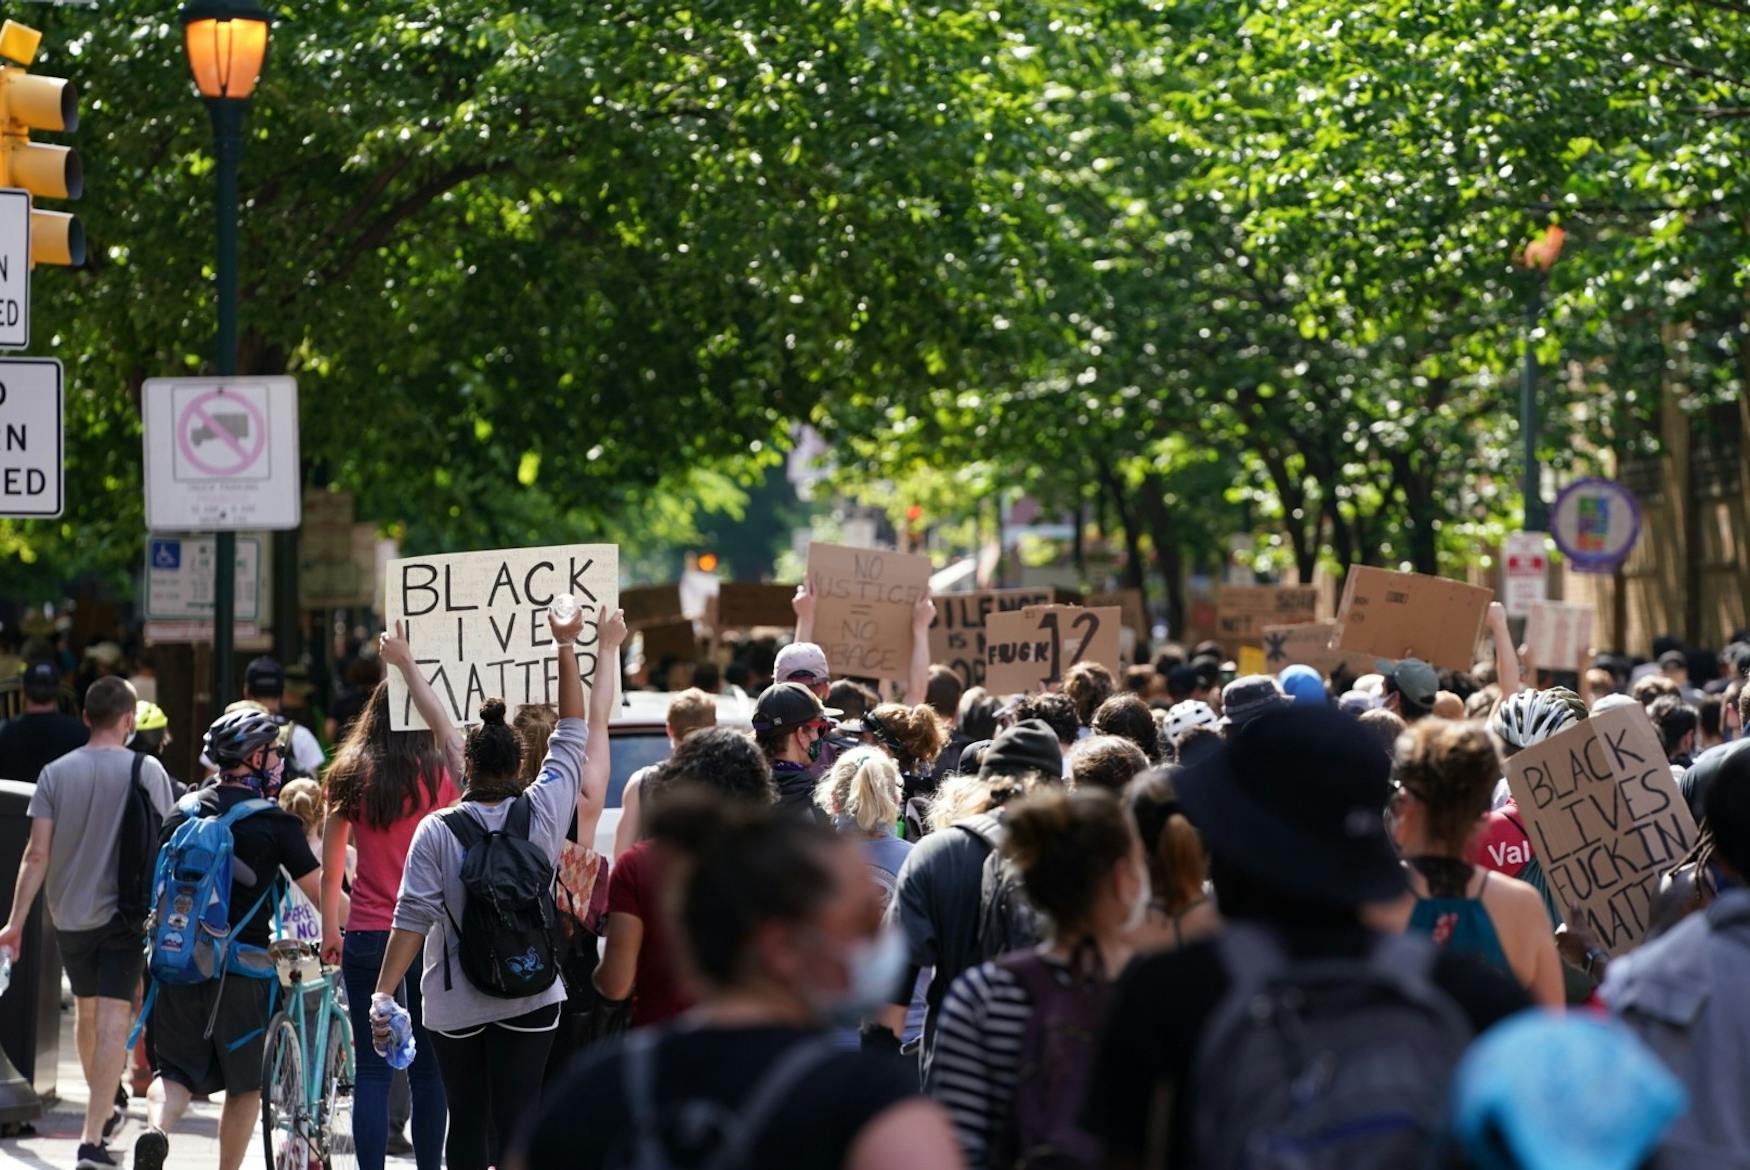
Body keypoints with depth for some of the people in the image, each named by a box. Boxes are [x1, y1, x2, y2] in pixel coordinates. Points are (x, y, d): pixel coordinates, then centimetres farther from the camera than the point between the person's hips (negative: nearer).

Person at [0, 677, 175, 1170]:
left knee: (86, 1011, 21)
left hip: (68, 912, 3)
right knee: (113, 1019, -6)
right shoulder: (146, 770, -7)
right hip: (123, 913, -3)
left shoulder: (55, 772, -2)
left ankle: (105, 1103, 40)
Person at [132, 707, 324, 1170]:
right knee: (246, 1084, 11)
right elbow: (320, 892, -4)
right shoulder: (274, 822, -6)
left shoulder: (184, 811, 9)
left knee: (175, 1070, 8)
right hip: (241, 966, -4)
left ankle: (156, 1129, -21)